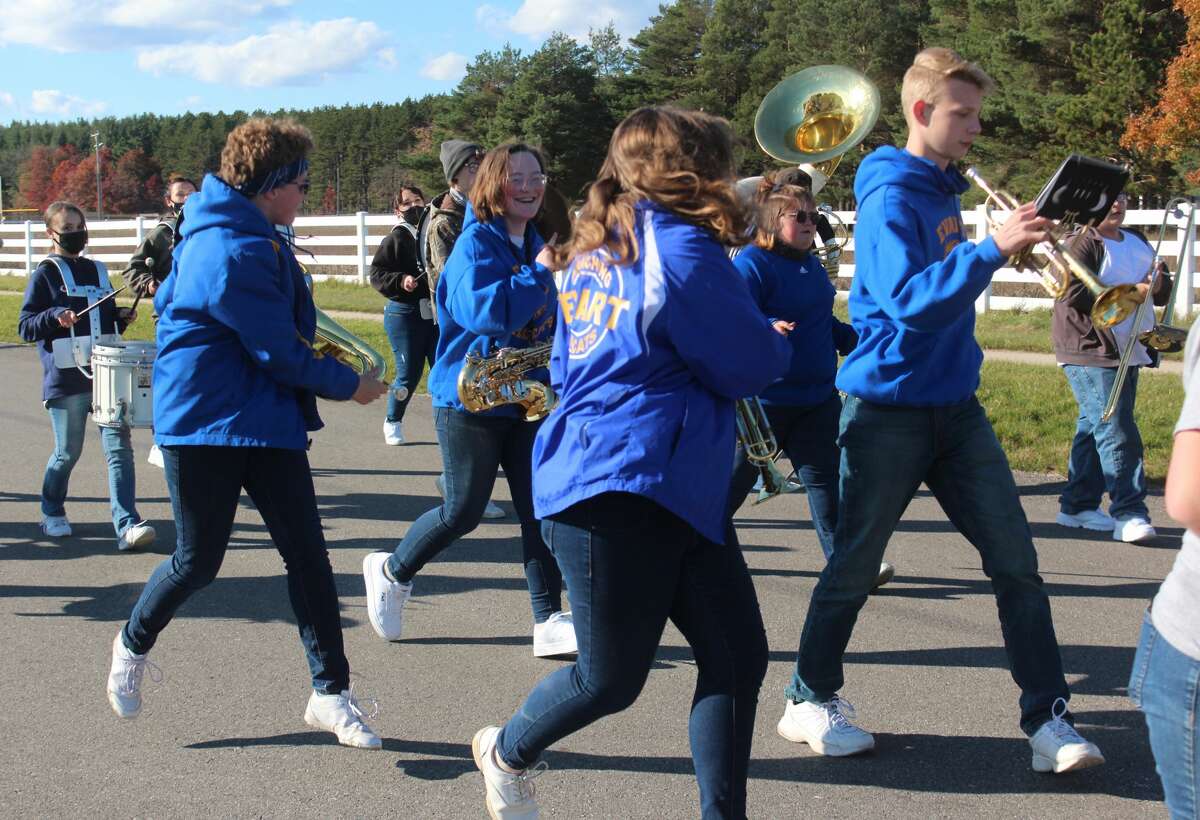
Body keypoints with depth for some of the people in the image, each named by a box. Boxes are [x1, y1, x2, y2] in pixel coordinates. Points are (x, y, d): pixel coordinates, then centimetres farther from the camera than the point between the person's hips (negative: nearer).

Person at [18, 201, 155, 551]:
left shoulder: (97, 271, 16)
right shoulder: (45, 274, 1)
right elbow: (25, 327, -3)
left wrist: (122, 318, 6)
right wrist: (55, 316, -19)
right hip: (66, 378, -4)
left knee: (119, 447, -8)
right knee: (68, 453, 6)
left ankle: (127, 525, -13)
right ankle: (52, 514, 31)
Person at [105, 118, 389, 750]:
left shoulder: (217, 234, 10)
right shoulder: (236, 253, -22)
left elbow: (167, 301, 23)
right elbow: (282, 354, -19)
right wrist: (350, 386, -5)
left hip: (267, 421, 9)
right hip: (204, 422, -9)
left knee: (307, 553, 1)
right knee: (199, 562, 5)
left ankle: (330, 693, 6)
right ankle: (133, 643, 35)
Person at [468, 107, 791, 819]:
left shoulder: (594, 250, 14)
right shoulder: (681, 248, -14)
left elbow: (568, 370, 22)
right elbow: (752, 367, -11)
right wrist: (775, 342, 14)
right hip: (620, 490, -10)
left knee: (737, 653, 5)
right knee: (612, 678, 6)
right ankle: (506, 753, 32)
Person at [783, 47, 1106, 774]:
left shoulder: (947, 190, 10)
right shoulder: (892, 197, -14)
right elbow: (909, 300, -27)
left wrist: (1016, 241, 5)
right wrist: (991, 249, -37)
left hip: (955, 404, 7)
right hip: (889, 408, -7)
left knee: (1016, 559, 0)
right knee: (855, 566, 6)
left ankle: (1049, 716, 5)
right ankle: (810, 700, 23)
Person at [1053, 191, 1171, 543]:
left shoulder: (1138, 242, 17)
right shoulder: (1082, 244, -9)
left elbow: (1164, 292, 19)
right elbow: (1072, 294, -21)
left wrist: (1158, 283, -5)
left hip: (1129, 353, 8)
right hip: (1091, 354, -8)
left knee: (1094, 428, 14)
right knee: (1117, 434, -13)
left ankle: (1077, 505, 22)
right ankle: (1128, 514, -12)